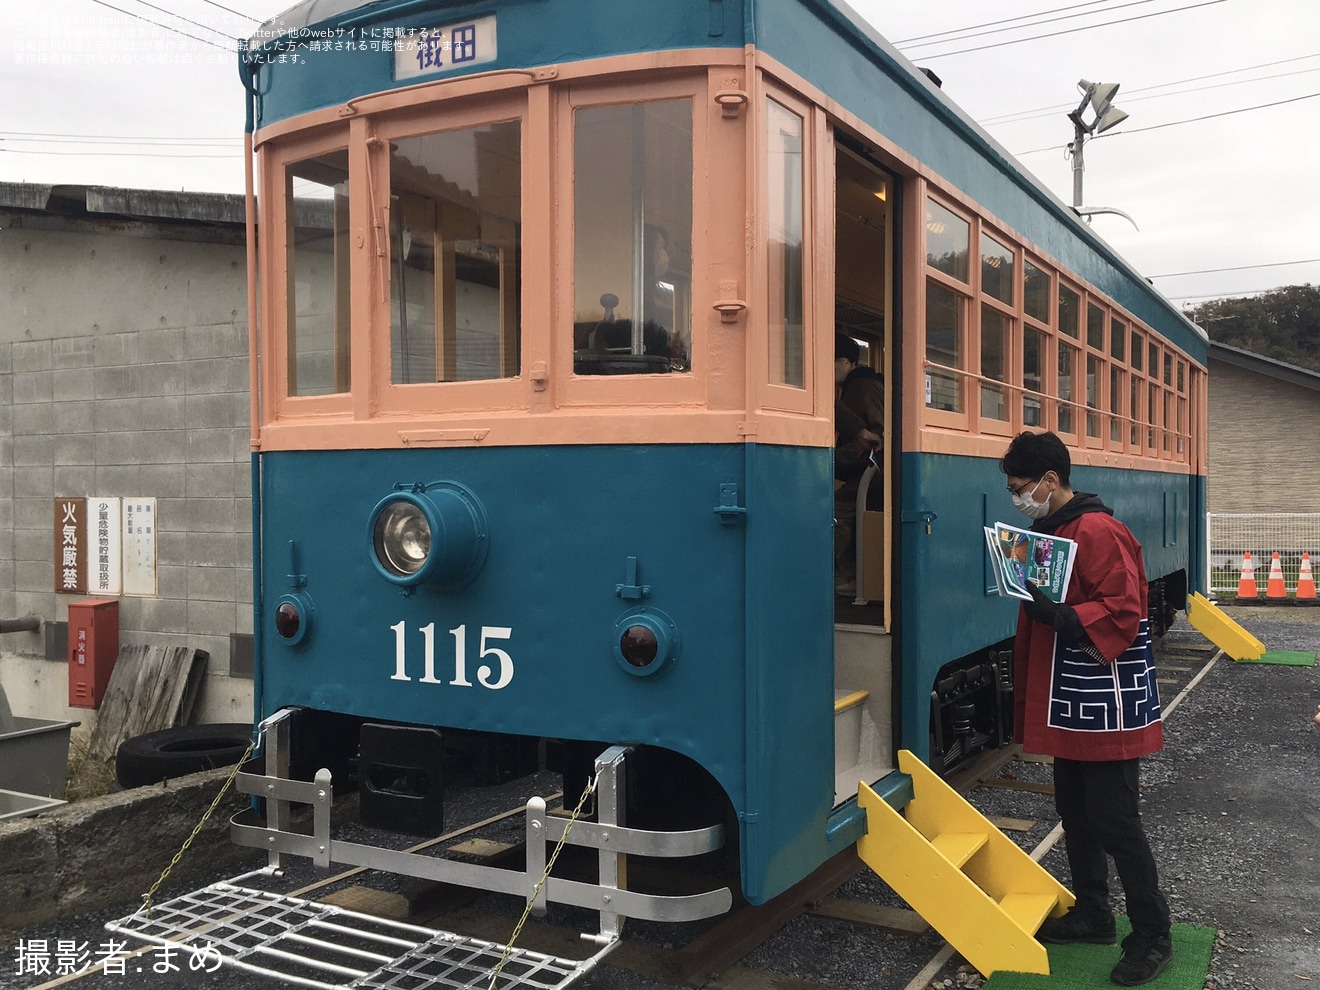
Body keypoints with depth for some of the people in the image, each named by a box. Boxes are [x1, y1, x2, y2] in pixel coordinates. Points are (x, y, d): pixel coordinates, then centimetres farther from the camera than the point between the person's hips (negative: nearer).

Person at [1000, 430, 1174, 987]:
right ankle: (1092, 914, 31)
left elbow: (1123, 611, -23)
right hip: (1070, 705, 10)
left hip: (1106, 706, -9)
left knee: (1114, 821, -3)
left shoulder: (1099, 533, -17)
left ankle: (1152, 936, 11)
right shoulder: (1048, 532, 12)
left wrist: (1060, 616, -32)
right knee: (1075, 812, 16)